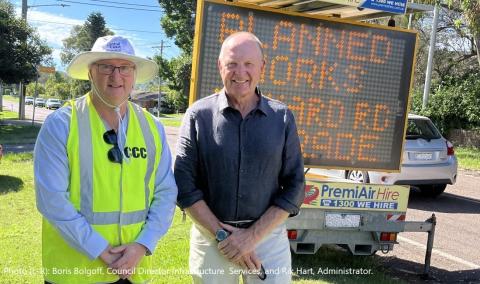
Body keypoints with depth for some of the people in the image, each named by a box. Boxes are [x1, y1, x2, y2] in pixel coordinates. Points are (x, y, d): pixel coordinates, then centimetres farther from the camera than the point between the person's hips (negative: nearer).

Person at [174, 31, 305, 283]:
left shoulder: (282, 118, -1)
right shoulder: (198, 115, -4)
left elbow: (294, 187, -2)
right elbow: (184, 184, -5)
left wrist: (252, 236, -10)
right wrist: (221, 234, -12)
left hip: (268, 236, 1)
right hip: (211, 236, 0)